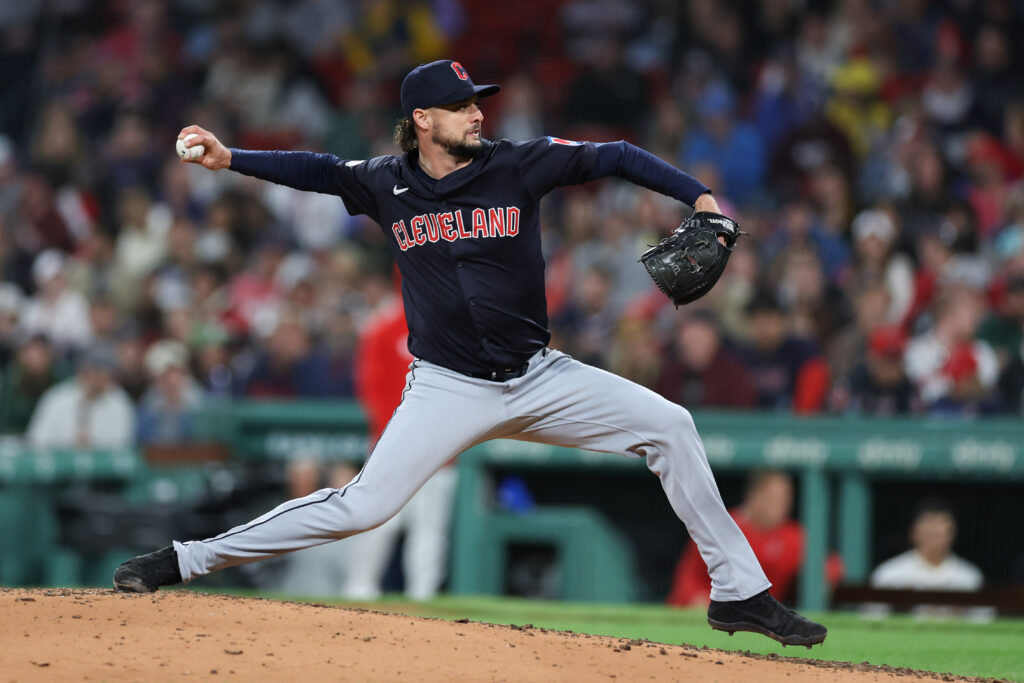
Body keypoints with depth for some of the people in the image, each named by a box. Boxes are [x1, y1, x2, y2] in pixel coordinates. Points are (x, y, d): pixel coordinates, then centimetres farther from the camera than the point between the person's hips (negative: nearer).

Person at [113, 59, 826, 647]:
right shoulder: (387, 183, -2)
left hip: (539, 377, 2)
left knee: (669, 425, -9)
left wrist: (698, 197, -17)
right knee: (364, 505, -13)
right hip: (447, 390, -2)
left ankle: (739, 591, 0)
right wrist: (230, 158, 1)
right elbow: (318, 170, 12)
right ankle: (188, 560, -1)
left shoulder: (518, 164, -5)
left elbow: (615, 157, -6)